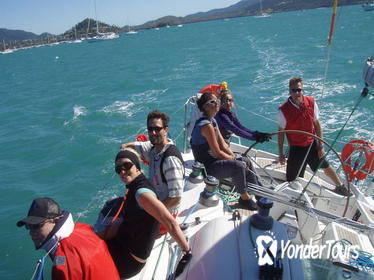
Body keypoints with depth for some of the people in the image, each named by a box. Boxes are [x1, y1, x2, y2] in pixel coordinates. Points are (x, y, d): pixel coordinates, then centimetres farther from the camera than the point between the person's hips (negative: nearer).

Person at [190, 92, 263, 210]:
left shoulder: (213, 121, 9)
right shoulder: (206, 125, -23)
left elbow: (223, 144, 9)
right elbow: (217, 152, -22)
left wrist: (234, 157, -3)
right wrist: (233, 158, -7)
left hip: (213, 160, 11)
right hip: (206, 167, -11)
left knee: (246, 161, 14)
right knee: (238, 166, -27)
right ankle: (244, 198, -7)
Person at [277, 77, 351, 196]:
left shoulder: (311, 103, -10)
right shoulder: (284, 110, -18)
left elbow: (317, 125, -1)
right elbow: (281, 133, -10)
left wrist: (321, 146, -2)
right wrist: (280, 154, -5)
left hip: (312, 144, 3)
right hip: (296, 148, -3)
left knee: (326, 166, 23)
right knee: (292, 180, 2)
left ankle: (339, 186, 50)